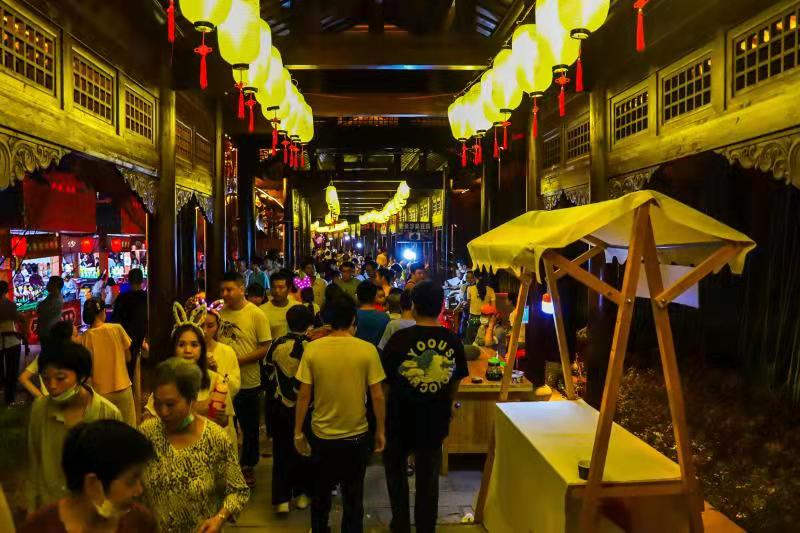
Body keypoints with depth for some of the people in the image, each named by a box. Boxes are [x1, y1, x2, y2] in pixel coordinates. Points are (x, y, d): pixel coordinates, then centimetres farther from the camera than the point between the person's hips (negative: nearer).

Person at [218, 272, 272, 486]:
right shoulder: (220, 313, 0)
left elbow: (266, 348, -14)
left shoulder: (256, 314, -12)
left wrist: (239, 359, -20)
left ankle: (248, 466, 33)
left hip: (248, 382, -3)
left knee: (249, 428, 13)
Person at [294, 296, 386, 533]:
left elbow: (304, 395, -8)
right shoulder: (367, 350, -13)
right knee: (353, 495, 16)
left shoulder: (312, 349, -11)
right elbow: (377, 396, -10)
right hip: (357, 435, -1)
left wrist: (298, 432, 3)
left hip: (322, 434, 2)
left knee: (321, 491, 24)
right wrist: (381, 431, 3)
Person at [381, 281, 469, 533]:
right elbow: (455, 383, 2)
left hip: (400, 420, -2)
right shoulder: (453, 341, -10)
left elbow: (384, 382, -9)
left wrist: (381, 419, 8)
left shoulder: (400, 339, -18)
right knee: (428, 480, 17)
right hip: (435, 422, 2)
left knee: (397, 473, 22)